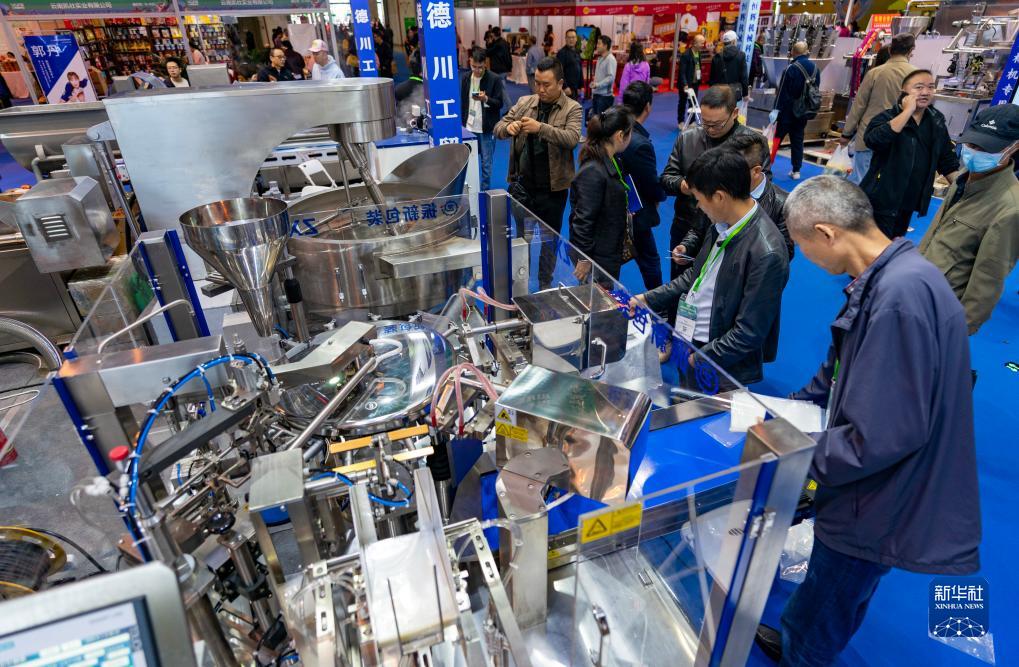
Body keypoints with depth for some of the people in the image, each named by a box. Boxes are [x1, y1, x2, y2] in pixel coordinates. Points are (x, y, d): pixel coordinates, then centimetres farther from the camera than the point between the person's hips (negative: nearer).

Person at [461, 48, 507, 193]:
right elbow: (462, 103, 14)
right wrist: (462, 121, 10)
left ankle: (485, 191, 15)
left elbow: (500, 103, -7)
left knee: (486, 163, 2)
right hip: (469, 127, 4)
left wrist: (486, 99, -25)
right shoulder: (466, 79, 6)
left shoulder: (495, 79, -8)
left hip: (486, 129, -4)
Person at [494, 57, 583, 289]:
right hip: (522, 185, 3)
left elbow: (572, 138, -21)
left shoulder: (572, 108, -5)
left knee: (549, 239, 11)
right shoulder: (524, 102, 5)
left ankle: (545, 285, 29)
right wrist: (508, 127, -19)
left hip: (552, 187, -3)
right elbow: (497, 129, 4)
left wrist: (541, 128, -32)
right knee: (520, 235, 13)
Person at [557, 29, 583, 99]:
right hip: (567, 88, -8)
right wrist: (565, 87, -23)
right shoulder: (562, 53, -9)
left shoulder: (577, 52, 16)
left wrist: (581, 86, 15)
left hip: (576, 88, 8)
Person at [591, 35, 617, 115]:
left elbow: (611, 77, -19)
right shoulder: (600, 58, 14)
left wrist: (597, 85, -25)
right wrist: (593, 92, 17)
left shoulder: (610, 59, -11)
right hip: (596, 94, 8)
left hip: (605, 95, -8)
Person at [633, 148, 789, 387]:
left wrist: (698, 360, -15)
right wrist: (648, 299, 7)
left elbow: (748, 334, -21)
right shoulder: (723, 224, -2)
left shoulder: (766, 254, -26)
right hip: (686, 340, 6)